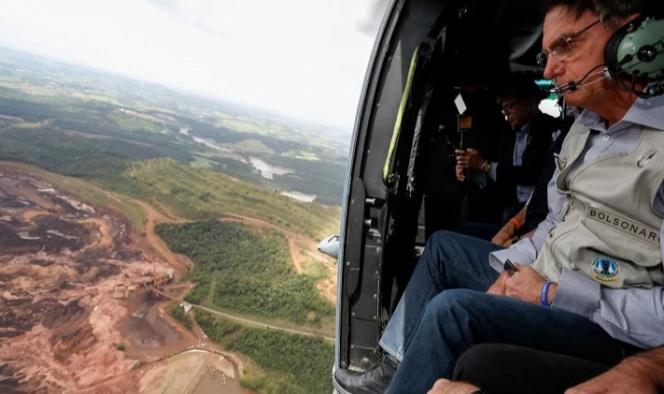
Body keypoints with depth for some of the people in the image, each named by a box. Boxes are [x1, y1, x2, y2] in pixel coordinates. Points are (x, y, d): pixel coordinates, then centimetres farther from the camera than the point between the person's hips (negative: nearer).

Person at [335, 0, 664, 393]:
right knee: (442, 246, 14)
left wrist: (553, 295, -21)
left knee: (452, 311, -29)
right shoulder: (583, 128, 7)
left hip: (610, 326, -9)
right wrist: (511, 269, 0)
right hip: (541, 280, 9)